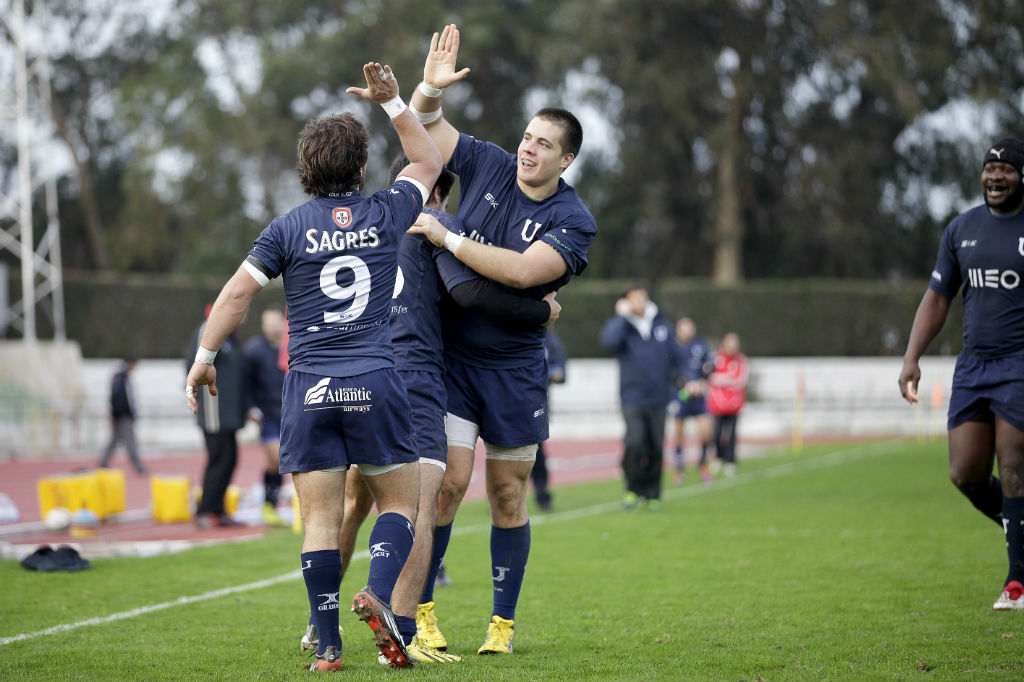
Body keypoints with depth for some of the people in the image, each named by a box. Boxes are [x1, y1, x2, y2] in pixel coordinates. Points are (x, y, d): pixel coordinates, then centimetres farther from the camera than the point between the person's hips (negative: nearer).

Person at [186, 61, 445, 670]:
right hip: (377, 383, 0)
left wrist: (205, 358, 8)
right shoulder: (386, 215, 5)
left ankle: (329, 646, -2)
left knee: (321, 518, 1)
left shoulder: (287, 229, 2)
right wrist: (393, 101, 23)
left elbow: (237, 293, -1)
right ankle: (381, 595, -16)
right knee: (400, 502, 10)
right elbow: (429, 163, 23)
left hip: (309, 388, 0)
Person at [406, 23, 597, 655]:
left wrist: (447, 236, -23)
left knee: (508, 496, 5)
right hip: (451, 355, 0)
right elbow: (424, 124, 5)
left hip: (515, 366, 0)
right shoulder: (488, 165, -1)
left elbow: (522, 271, -25)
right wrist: (430, 88, -17)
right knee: (449, 480, -11)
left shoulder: (574, 221, -10)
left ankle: (503, 622, 18)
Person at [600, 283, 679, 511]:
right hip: (632, 397, -3)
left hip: (658, 398, 3)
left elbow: (674, 355, 19)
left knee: (656, 448, 3)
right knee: (634, 444, -18)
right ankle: (633, 489, 0)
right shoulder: (620, 325, 0)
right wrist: (623, 315, -15)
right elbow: (609, 341, -23)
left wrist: (672, 376, 9)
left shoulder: (662, 324, 10)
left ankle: (652, 494, 15)